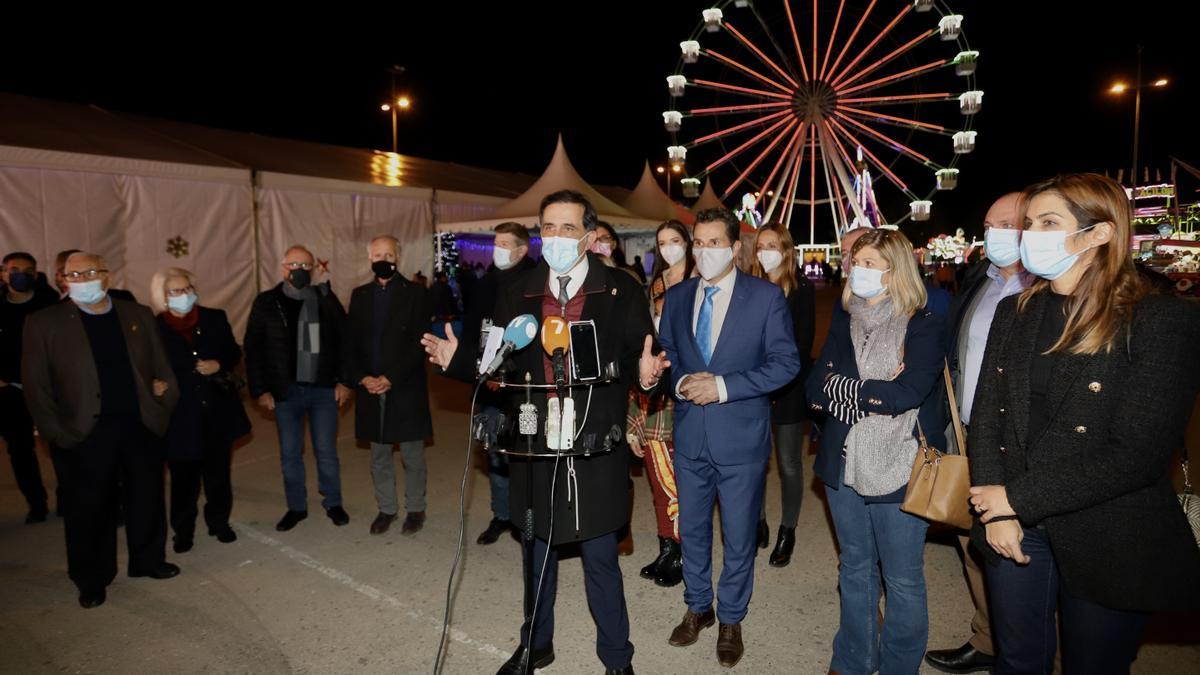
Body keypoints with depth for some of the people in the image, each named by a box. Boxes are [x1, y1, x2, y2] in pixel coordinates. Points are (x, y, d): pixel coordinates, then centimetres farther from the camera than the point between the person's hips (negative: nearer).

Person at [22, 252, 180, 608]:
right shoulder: (44, 323, -2)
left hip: (141, 427, 2)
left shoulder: (138, 315, 5)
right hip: (85, 434, -2)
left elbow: (160, 365, 9)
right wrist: (55, 432, -8)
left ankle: (148, 560, 34)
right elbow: (36, 384, -3)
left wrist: (166, 402, 0)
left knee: (147, 499, 14)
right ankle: (92, 579, 28)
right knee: (89, 509, 10)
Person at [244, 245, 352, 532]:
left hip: (323, 389, -1)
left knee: (326, 452, 7)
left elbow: (345, 341, 1)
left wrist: (345, 381, -4)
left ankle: (333, 503, 24)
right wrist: (260, 390, -4)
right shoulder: (266, 303, 0)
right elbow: (253, 349, 1)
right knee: (290, 454, 11)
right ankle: (296, 507, 27)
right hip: (286, 391, 1)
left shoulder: (326, 299, 0)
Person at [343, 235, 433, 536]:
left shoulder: (414, 293, -3)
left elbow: (419, 343, -9)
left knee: (412, 455, 6)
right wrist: (361, 378, -6)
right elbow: (350, 343, 8)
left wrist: (391, 378, -15)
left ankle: (415, 509, 21)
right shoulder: (360, 295, 9)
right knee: (379, 455, 13)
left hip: (405, 388, -4)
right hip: (370, 388, 4)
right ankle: (386, 508, 27)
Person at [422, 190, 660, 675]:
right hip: (535, 447, 3)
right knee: (537, 553, 21)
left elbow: (637, 360, -5)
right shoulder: (518, 294, 4)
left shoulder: (622, 291, -4)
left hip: (596, 451, -3)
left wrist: (644, 372, -27)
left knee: (600, 559, 9)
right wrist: (457, 357, -11)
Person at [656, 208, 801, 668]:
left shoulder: (766, 297, -8)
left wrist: (723, 386, -19)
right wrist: (680, 383, -12)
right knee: (692, 528, 18)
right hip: (690, 435, 4)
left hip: (741, 438, -3)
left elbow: (786, 363, -11)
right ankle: (698, 608, 40)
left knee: (739, 536, 11)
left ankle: (731, 620, 33)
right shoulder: (676, 297, 4)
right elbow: (664, 355, 10)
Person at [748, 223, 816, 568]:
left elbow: (803, 342, -7)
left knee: (789, 464, 6)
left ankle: (787, 531, 22)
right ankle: (757, 523, 24)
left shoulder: (801, 288, -3)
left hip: (788, 389, -3)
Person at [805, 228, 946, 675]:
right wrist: (872, 392, -17)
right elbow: (815, 388, -2)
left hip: (899, 469, -5)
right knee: (854, 570, 20)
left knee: (903, 580, 9)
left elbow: (905, 394, -22)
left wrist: (839, 387, -13)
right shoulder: (843, 322, 5)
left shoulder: (924, 325, -9)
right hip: (843, 465, 5)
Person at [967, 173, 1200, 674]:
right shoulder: (1016, 313, 4)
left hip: (1109, 543, -4)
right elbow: (987, 415, 1)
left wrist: (1019, 497, -16)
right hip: (1013, 529, 4)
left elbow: (1138, 453, -18)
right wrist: (998, 513, -9)